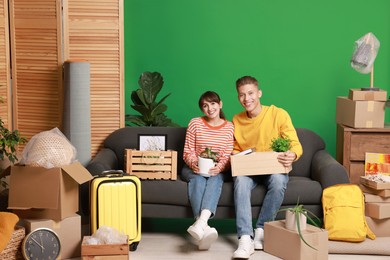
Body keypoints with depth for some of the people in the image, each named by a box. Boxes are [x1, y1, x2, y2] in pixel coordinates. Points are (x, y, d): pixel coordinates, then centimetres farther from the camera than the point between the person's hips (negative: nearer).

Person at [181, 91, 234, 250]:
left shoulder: (229, 127, 5)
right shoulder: (195, 123, 3)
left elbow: (228, 156, -1)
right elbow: (187, 152, 1)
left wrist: (219, 167, -24)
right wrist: (194, 164, -21)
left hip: (217, 171, 0)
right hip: (194, 169, 0)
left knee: (216, 178, -35)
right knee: (198, 178, -35)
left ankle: (200, 223, -59)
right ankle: (204, 227, -57)